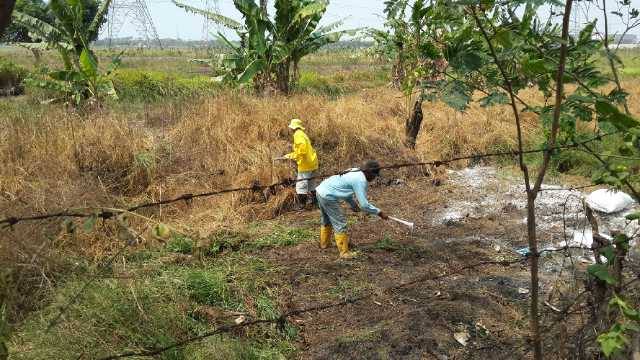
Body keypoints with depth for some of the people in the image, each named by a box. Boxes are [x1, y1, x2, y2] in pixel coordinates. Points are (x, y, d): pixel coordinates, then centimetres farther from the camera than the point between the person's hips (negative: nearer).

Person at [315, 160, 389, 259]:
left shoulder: (355, 172, 9)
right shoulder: (360, 181, -18)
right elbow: (364, 205, -19)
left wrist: (354, 204, 10)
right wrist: (379, 213, -10)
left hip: (321, 190, 10)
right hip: (328, 197, -10)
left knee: (326, 220, 27)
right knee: (340, 224, -3)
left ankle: (324, 243, 45)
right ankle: (344, 252, 4)